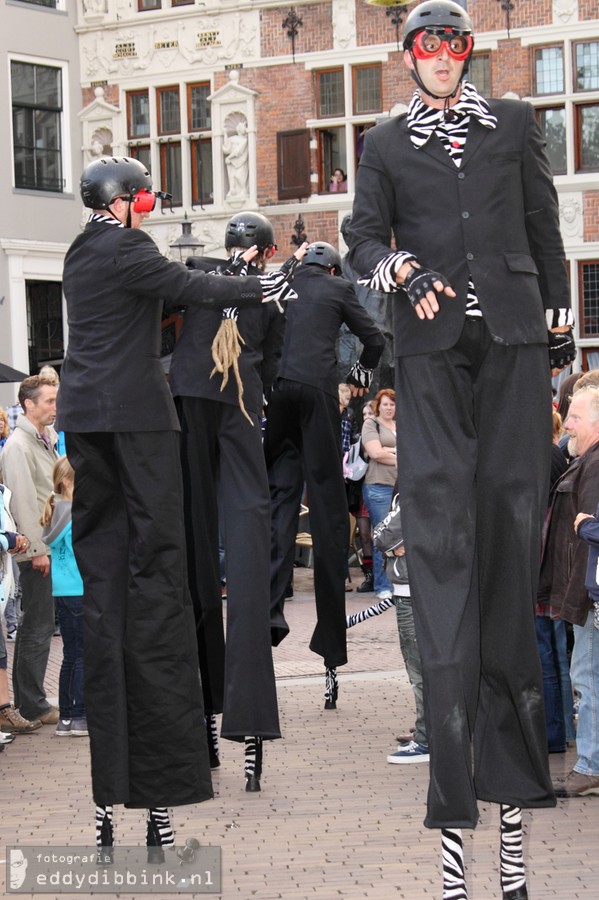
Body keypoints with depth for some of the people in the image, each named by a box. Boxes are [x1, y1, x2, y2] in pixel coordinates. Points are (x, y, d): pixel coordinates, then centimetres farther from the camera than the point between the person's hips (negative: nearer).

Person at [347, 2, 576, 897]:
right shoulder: (386, 143, 14)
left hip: (512, 332, 1)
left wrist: (559, 318, 13)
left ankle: (508, 758, 6)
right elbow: (364, 233, 7)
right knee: (440, 522, -11)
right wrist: (403, 271, -13)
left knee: (510, 507, -2)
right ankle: (456, 789, -14)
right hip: (431, 342, -1)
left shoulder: (515, 123, 15)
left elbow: (544, 224, 16)